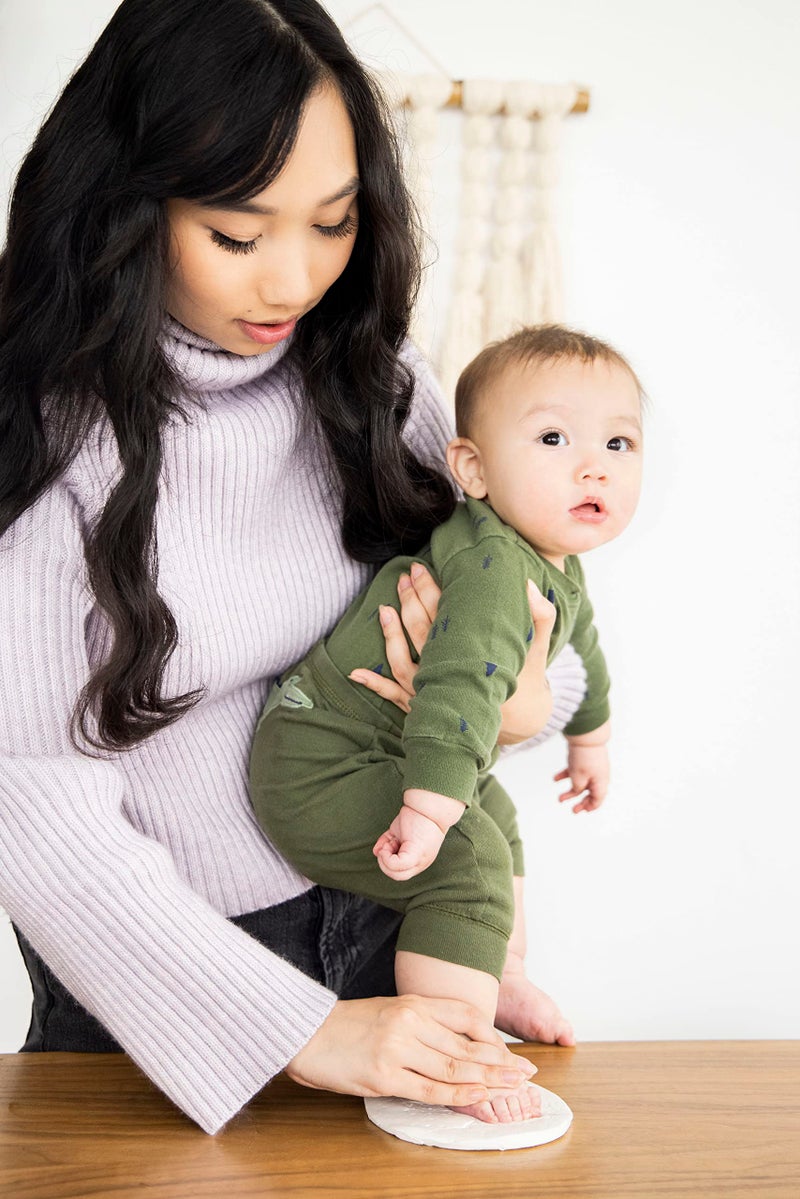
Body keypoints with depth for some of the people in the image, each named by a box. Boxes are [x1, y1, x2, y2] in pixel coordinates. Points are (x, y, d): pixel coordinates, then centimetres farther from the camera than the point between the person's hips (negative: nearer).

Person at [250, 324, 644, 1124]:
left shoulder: (558, 566, 7)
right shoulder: (494, 566, -29)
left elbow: (577, 648, 26)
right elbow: (462, 684, -41)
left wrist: (589, 736, 41)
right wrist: (431, 810, -49)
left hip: (375, 753, 11)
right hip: (316, 768, -11)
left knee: (496, 817, 29)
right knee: (468, 858, -24)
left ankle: (498, 978, 47)